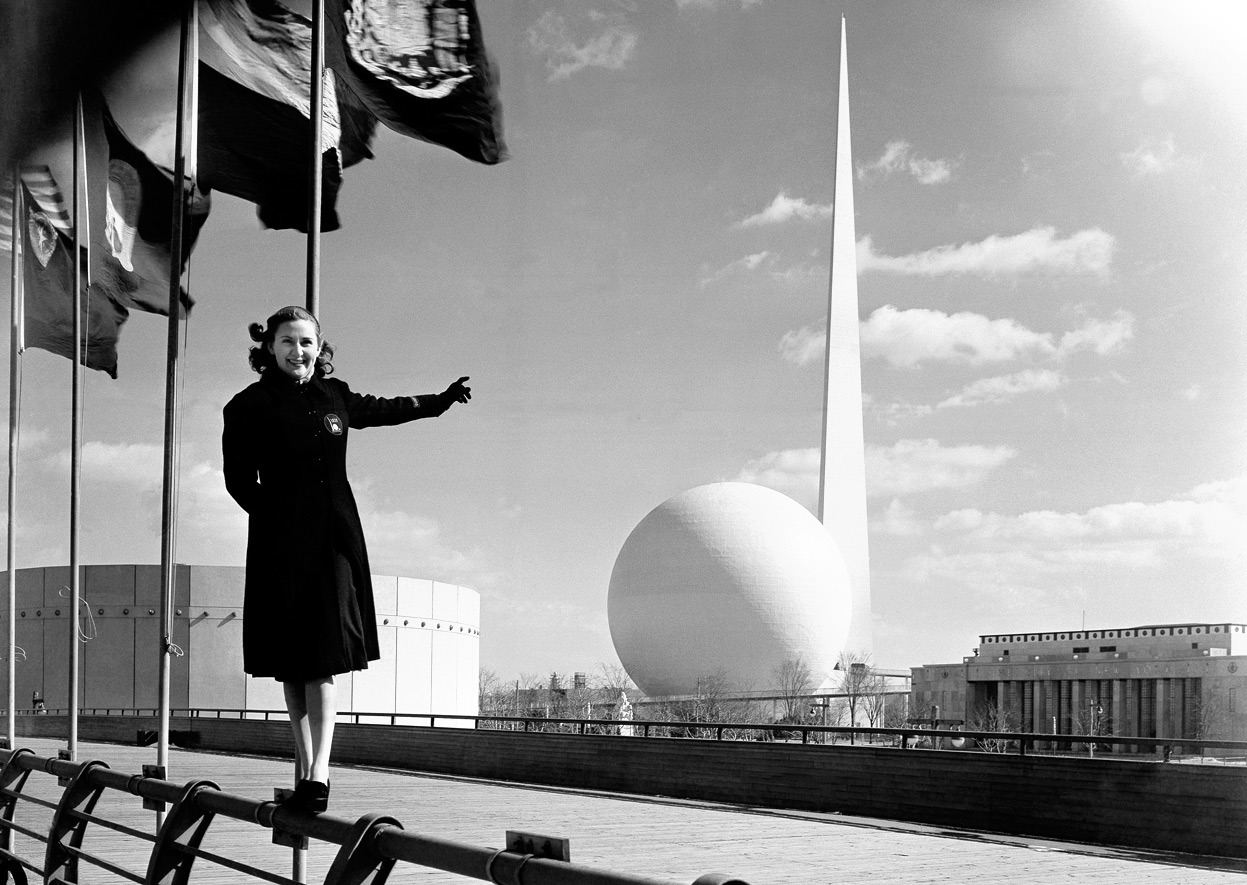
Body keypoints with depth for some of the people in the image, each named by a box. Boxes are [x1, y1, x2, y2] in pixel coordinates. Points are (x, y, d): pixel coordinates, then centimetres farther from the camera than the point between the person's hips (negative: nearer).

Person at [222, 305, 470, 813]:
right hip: (279, 542, -1)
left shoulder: (334, 396, 10)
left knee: (325, 656, -8)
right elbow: (240, 481, 1)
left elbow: (382, 410, 28)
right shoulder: (250, 406, 1)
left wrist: (440, 402, 36)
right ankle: (304, 762, 14)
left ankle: (319, 770, -14)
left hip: (333, 537, 2)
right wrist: (277, 516, -5)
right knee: (291, 660, 3)